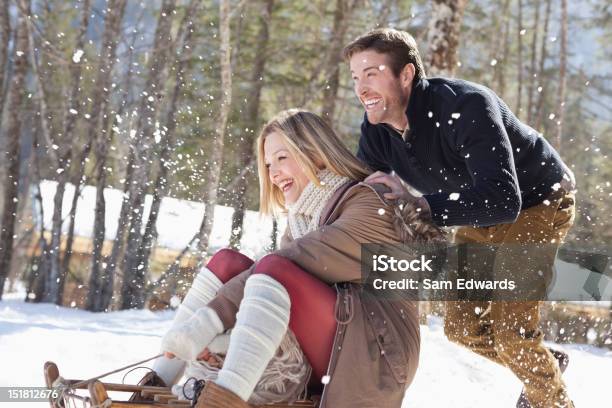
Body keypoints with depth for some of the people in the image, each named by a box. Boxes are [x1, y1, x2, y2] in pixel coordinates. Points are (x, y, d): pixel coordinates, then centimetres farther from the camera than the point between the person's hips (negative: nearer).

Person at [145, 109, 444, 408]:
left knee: (273, 267, -27)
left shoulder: (368, 202, -6)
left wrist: (208, 320, -25)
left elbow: (274, 272, -18)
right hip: (315, 358, 7)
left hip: (373, 355, -7)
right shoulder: (299, 222, 18)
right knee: (227, 262, -3)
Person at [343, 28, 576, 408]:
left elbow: (503, 201, -47)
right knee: (462, 326, 6)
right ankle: (544, 365, 32)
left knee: (511, 332, -15)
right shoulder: (376, 130, -15)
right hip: (479, 216, 7)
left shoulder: (465, 107, -38)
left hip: (537, 203, -7)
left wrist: (422, 204, -57)